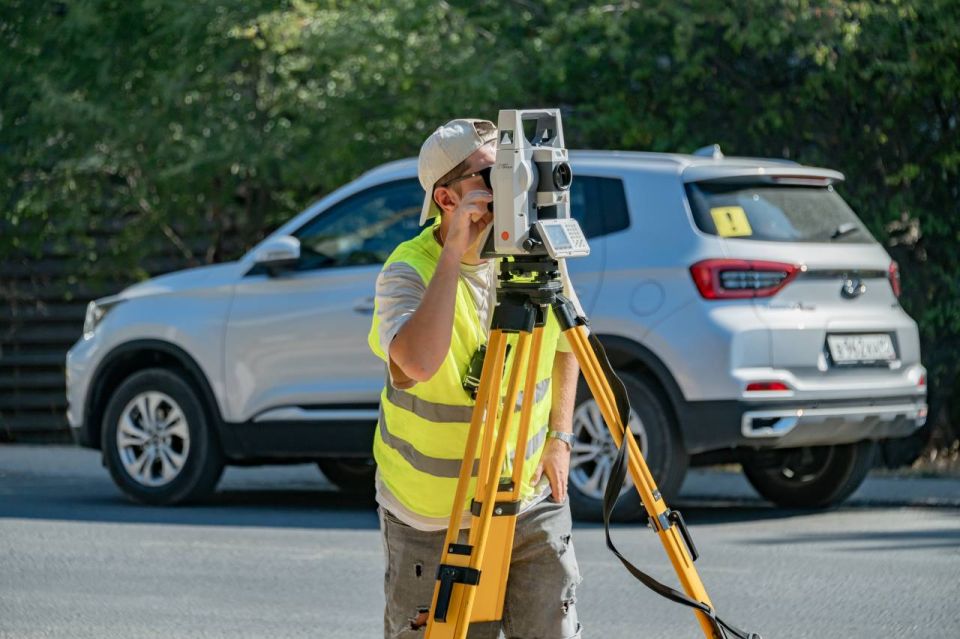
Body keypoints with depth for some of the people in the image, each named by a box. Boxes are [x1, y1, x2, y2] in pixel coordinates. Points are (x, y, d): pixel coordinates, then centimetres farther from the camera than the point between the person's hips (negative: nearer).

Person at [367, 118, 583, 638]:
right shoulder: (408, 271, -18)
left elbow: (565, 345, 16)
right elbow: (418, 362, -39)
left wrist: (560, 437, 6)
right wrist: (456, 250, -34)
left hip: (532, 502, 4)